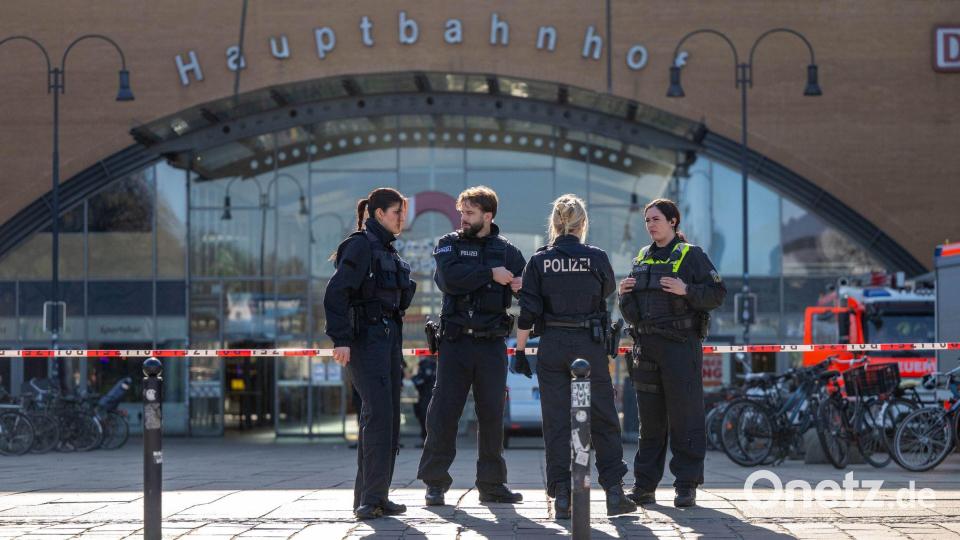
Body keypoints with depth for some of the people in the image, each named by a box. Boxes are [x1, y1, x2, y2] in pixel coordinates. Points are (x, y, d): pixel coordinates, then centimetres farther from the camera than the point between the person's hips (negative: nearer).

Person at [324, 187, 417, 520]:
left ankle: (374, 497, 13)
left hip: (389, 338, 9)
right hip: (366, 339, -9)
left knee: (388, 418, 8)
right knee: (378, 414, -14)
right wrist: (340, 339, -23)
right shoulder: (361, 245, -8)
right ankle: (370, 499, -12)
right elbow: (336, 292, -17)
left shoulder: (388, 250, 19)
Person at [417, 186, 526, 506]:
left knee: (492, 414, 5)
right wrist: (491, 274, -12)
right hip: (456, 341, -2)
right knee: (443, 411, -5)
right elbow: (450, 278, -14)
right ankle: (435, 482, 1)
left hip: (493, 344, 2)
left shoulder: (507, 251, 11)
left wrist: (521, 288, -11)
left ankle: (492, 483, 13)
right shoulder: (449, 244, 5)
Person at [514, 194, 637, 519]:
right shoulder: (597, 257, -3)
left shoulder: (539, 261, -2)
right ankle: (614, 492, 8)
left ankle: (562, 498, 3)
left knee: (556, 422, 4)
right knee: (603, 421, 8)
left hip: (552, 346, 1)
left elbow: (527, 312, -4)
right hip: (590, 345, -1)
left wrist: (520, 351, 2)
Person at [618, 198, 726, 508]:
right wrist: (624, 295, 3)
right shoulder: (641, 259, 17)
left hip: (680, 346, -5)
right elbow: (631, 312, 23)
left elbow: (717, 294, -6)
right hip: (646, 347, 5)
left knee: (684, 416, -4)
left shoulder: (691, 256, 0)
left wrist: (686, 290, -19)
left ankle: (687, 485, 0)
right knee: (649, 419, 8)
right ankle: (644, 485, 11)